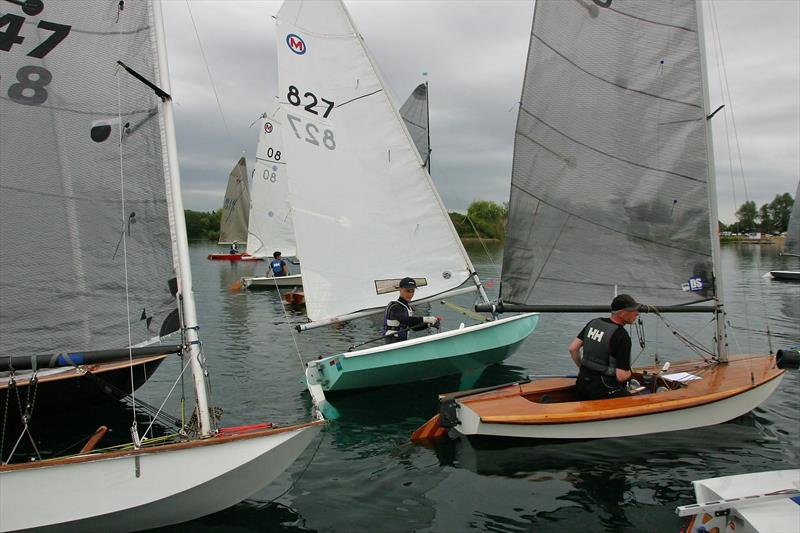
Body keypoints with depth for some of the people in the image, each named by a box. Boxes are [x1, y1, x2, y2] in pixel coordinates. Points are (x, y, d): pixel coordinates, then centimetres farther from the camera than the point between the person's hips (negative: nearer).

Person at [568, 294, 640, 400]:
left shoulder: (594, 322, 3)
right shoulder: (622, 336, -17)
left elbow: (573, 349, 9)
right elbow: (622, 376, -17)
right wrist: (629, 373, 5)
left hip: (582, 383, 7)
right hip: (604, 390, -7)